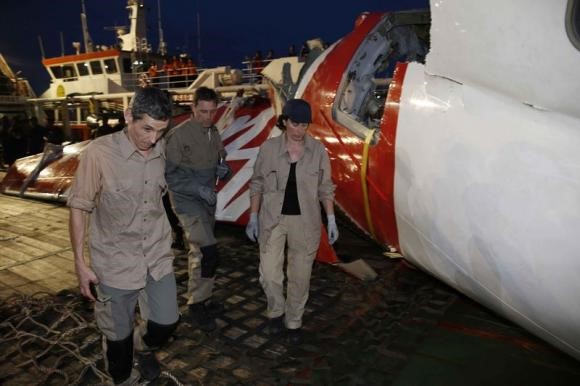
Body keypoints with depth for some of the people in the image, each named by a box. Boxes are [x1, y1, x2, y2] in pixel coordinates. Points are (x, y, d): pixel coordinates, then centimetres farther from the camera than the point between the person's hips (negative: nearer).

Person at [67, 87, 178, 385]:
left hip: (158, 257, 4)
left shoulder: (161, 150, -4)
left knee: (166, 322, 12)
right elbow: (79, 208, -10)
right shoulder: (99, 152, -18)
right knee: (119, 334, 13)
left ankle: (144, 346, 47)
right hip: (115, 262, -3)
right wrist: (80, 263, -9)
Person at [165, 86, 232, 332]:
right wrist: (198, 188, -23)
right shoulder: (179, 135, -14)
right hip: (187, 201, -7)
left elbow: (221, 162, 16)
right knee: (208, 252, -15)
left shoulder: (214, 133, 7)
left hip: (208, 201, 7)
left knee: (199, 253, 18)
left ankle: (202, 300, 33)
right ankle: (197, 307, 2)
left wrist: (224, 169, -8)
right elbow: (169, 174, -15)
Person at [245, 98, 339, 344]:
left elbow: (325, 188, 3)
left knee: (300, 276, 9)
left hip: (305, 221, 0)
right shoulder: (269, 148, -5)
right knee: (269, 273, 0)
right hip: (273, 220, 0)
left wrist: (331, 220, 0)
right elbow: (257, 184, 2)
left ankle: (294, 322, 31)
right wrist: (253, 217, 0)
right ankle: (275, 312, 30)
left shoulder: (318, 150, -4)